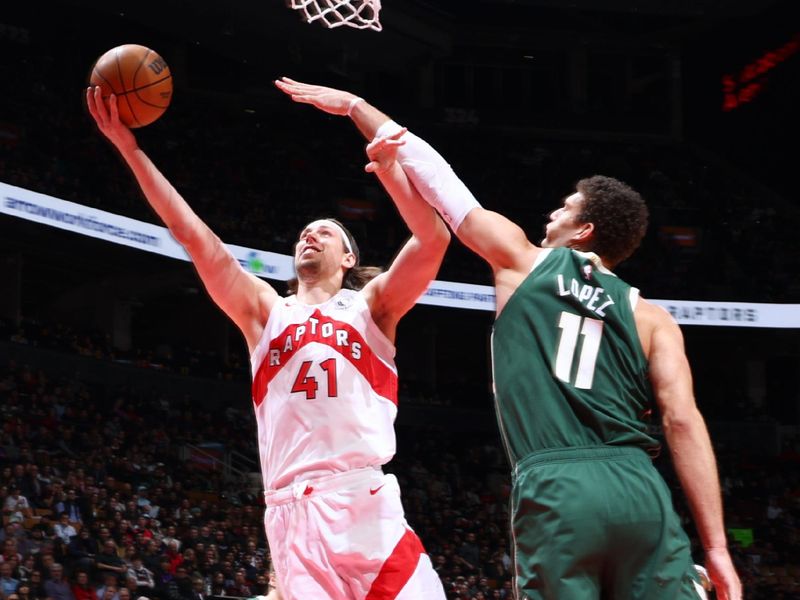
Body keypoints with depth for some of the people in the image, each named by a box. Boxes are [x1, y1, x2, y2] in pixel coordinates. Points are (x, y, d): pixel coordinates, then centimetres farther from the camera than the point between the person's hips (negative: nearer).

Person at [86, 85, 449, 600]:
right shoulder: (265, 310, 22)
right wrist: (130, 148, 9)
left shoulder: (370, 304, 18)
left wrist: (385, 163, -7)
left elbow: (433, 237, 2)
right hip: (292, 511, 1)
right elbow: (195, 235, 15)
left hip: (364, 503, -1)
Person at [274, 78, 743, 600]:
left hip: (554, 489, -2)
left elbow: (435, 175, 23)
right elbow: (684, 422, 5)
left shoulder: (522, 261, 16)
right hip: (638, 489, 2)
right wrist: (716, 547, 4)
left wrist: (353, 104, 34)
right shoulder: (651, 318, 17)